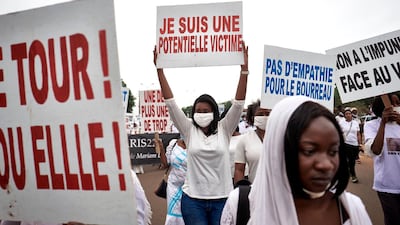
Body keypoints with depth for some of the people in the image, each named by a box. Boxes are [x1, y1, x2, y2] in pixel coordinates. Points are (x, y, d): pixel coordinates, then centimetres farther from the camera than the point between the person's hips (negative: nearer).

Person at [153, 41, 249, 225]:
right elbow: (170, 102, -5)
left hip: (222, 198, 0)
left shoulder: (224, 129, -1)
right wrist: (159, 69, -10)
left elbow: (238, 103, -10)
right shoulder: (189, 130, 0)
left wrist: (244, 68, -19)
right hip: (193, 199, 0)